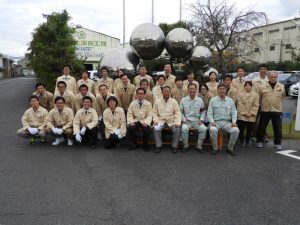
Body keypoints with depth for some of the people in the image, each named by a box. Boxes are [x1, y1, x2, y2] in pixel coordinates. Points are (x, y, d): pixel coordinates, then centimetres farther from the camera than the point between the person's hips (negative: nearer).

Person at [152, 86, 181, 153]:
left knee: (177, 129, -26)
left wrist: (177, 122, -14)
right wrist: (155, 120, -10)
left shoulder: (174, 101, 3)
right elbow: (154, 113, 7)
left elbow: (177, 113, 0)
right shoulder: (157, 102, 5)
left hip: (171, 121, 0)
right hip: (161, 120, 0)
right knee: (156, 129, -29)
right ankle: (158, 146, -11)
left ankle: (174, 146, -6)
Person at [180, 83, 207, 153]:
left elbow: (203, 111, 13)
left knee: (203, 129, -27)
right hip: (187, 121, -1)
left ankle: (199, 145, -7)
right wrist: (183, 119, -8)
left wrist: (201, 119, -1)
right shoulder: (183, 100, 4)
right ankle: (185, 145, -9)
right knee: (184, 129, -33)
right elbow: (181, 112, 5)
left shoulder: (200, 100, 8)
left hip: (197, 121, 2)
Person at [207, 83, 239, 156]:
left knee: (236, 130, -25)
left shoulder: (230, 100, 12)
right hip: (216, 122, -2)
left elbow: (234, 112, 10)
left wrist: (234, 121, -6)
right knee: (213, 130, -35)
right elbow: (209, 113, 1)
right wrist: (212, 121, -15)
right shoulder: (213, 100, 5)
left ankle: (230, 148, -2)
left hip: (227, 122, 2)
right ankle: (215, 148, -10)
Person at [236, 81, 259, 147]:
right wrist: (245, 113, -10)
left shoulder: (255, 95, 4)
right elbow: (240, 105, -4)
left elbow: (256, 105, -1)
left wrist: (251, 113, -10)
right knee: (241, 129, -1)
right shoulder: (240, 95, 3)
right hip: (242, 116, -1)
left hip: (251, 116, 1)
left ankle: (247, 141, 23)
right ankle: (242, 141, 16)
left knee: (249, 130, 7)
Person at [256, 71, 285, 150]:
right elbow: (259, 97, 5)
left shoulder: (281, 86, 4)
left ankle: (277, 143, 19)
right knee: (261, 127, 7)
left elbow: (283, 96, 16)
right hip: (265, 110, -1)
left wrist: (277, 104, 16)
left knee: (278, 129, 5)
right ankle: (259, 141, 22)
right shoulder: (263, 86, -1)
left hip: (277, 111, 1)